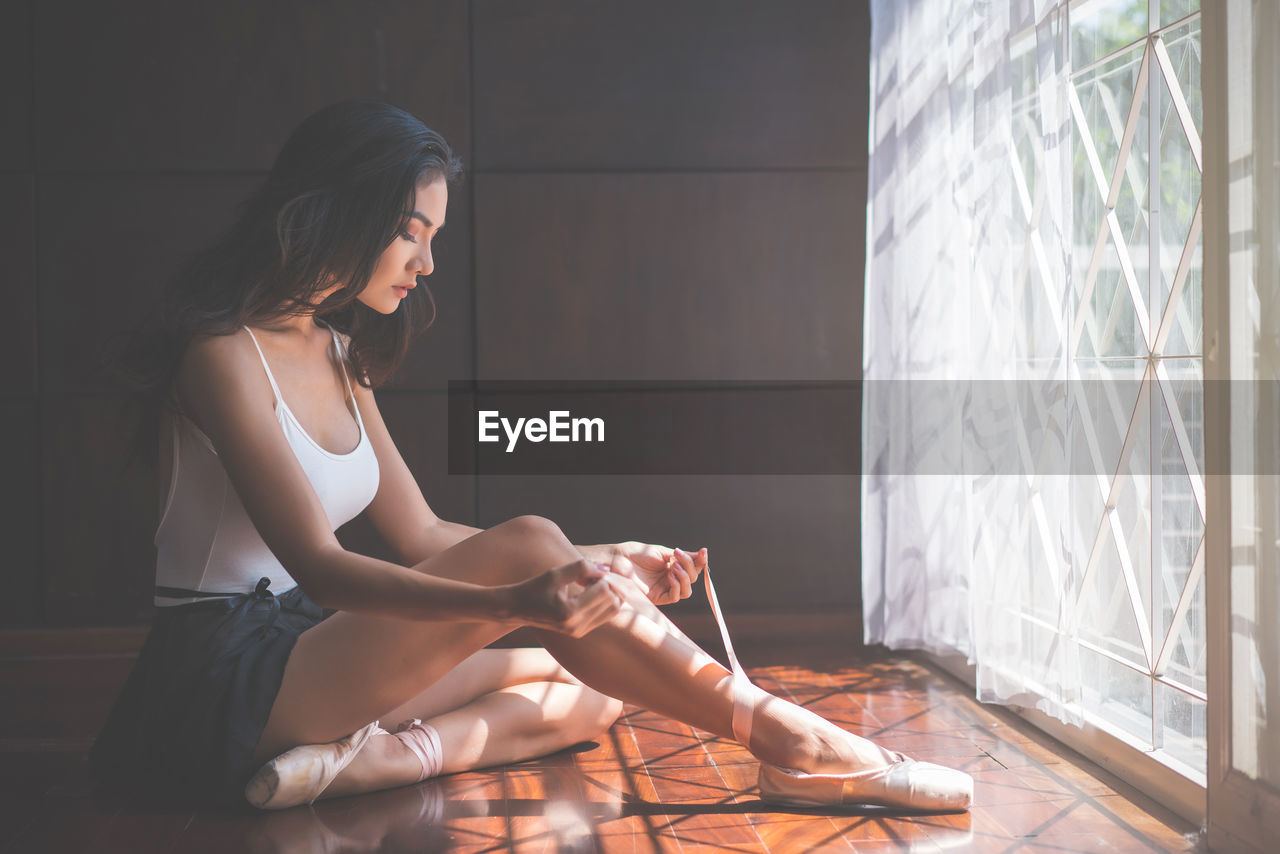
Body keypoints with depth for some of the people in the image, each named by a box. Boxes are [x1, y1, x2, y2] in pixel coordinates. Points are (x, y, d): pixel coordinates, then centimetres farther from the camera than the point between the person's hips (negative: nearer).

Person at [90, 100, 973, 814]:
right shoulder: (225, 353, -13)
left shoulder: (336, 357, 14)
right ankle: (793, 744, -22)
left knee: (588, 692, -2)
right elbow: (314, 561, -23)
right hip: (232, 683, -9)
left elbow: (422, 535, 12)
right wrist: (512, 599, -37)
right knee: (529, 542, -24)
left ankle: (378, 756, -23)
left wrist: (607, 564, 2)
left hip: (308, 655, 9)